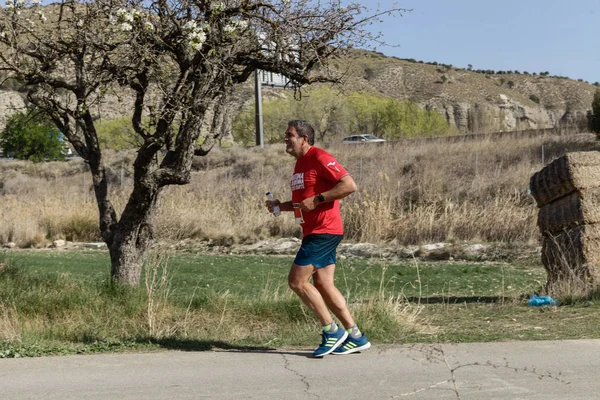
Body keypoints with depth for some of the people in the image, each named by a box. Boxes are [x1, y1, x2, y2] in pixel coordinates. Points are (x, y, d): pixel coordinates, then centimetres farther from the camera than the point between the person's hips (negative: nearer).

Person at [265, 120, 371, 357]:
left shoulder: (320, 158, -13)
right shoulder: (300, 163, 18)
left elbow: (349, 186, -21)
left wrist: (317, 199, -21)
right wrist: (281, 206, 11)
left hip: (324, 232, -10)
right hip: (314, 232, 10)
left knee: (297, 281, -9)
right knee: (323, 284, 9)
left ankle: (332, 331, 0)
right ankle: (355, 337, 14)